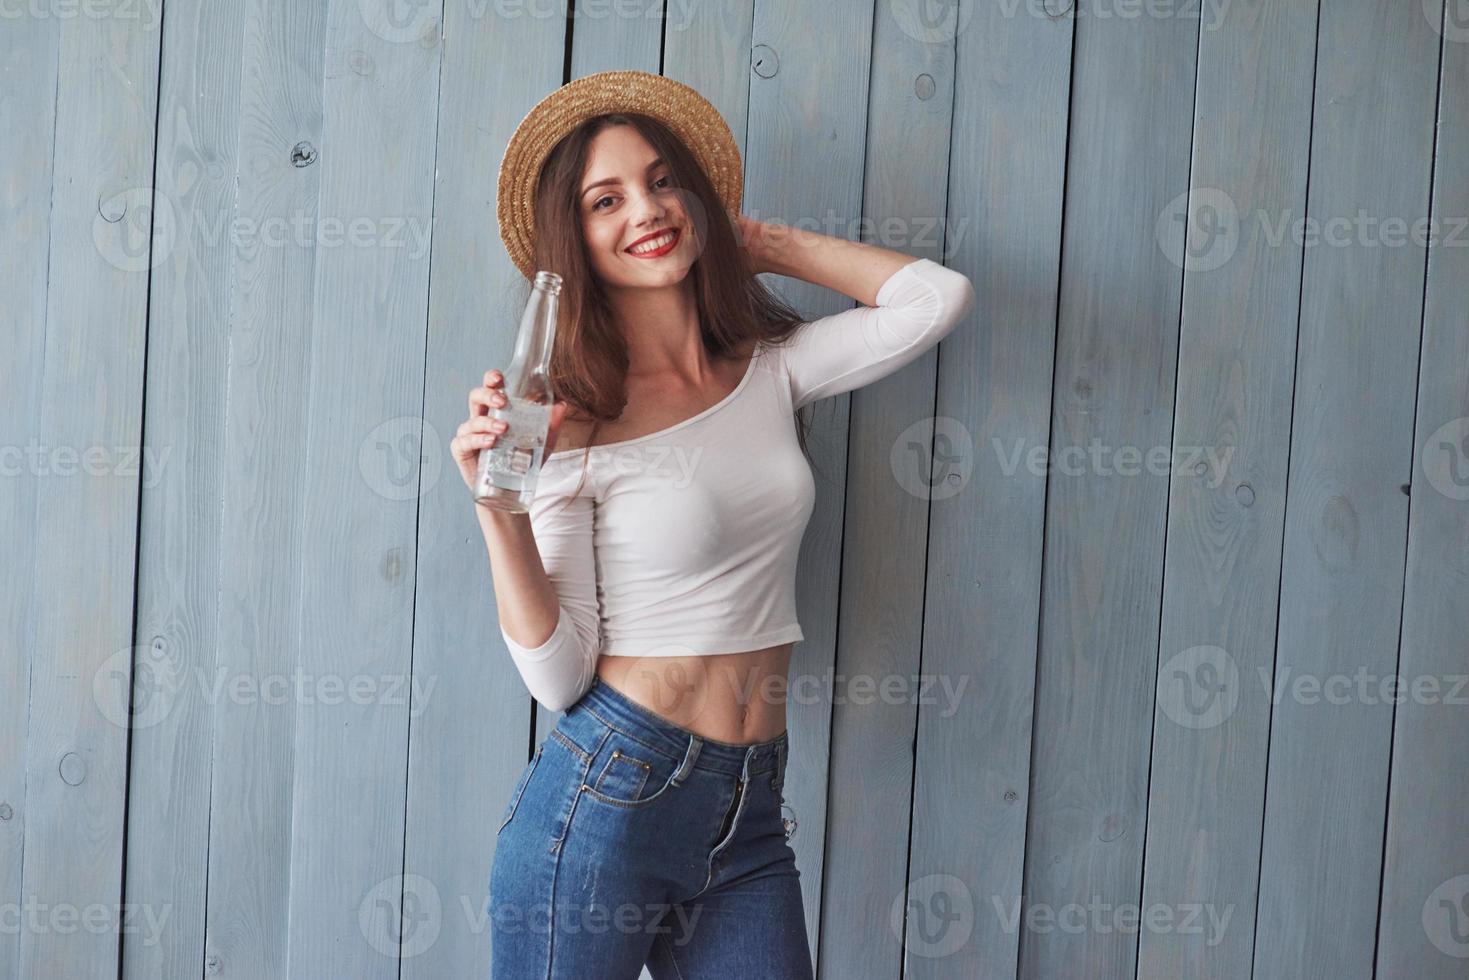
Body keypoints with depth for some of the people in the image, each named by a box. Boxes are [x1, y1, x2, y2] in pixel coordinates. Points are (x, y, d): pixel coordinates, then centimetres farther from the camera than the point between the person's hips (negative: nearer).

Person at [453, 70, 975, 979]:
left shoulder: (769, 370, 6)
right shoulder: (574, 427, -9)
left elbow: (937, 295, -1)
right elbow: (558, 675, -10)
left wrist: (769, 244, 6)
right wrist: (499, 508, -23)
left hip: (748, 811, 4)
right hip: (605, 797, -4)